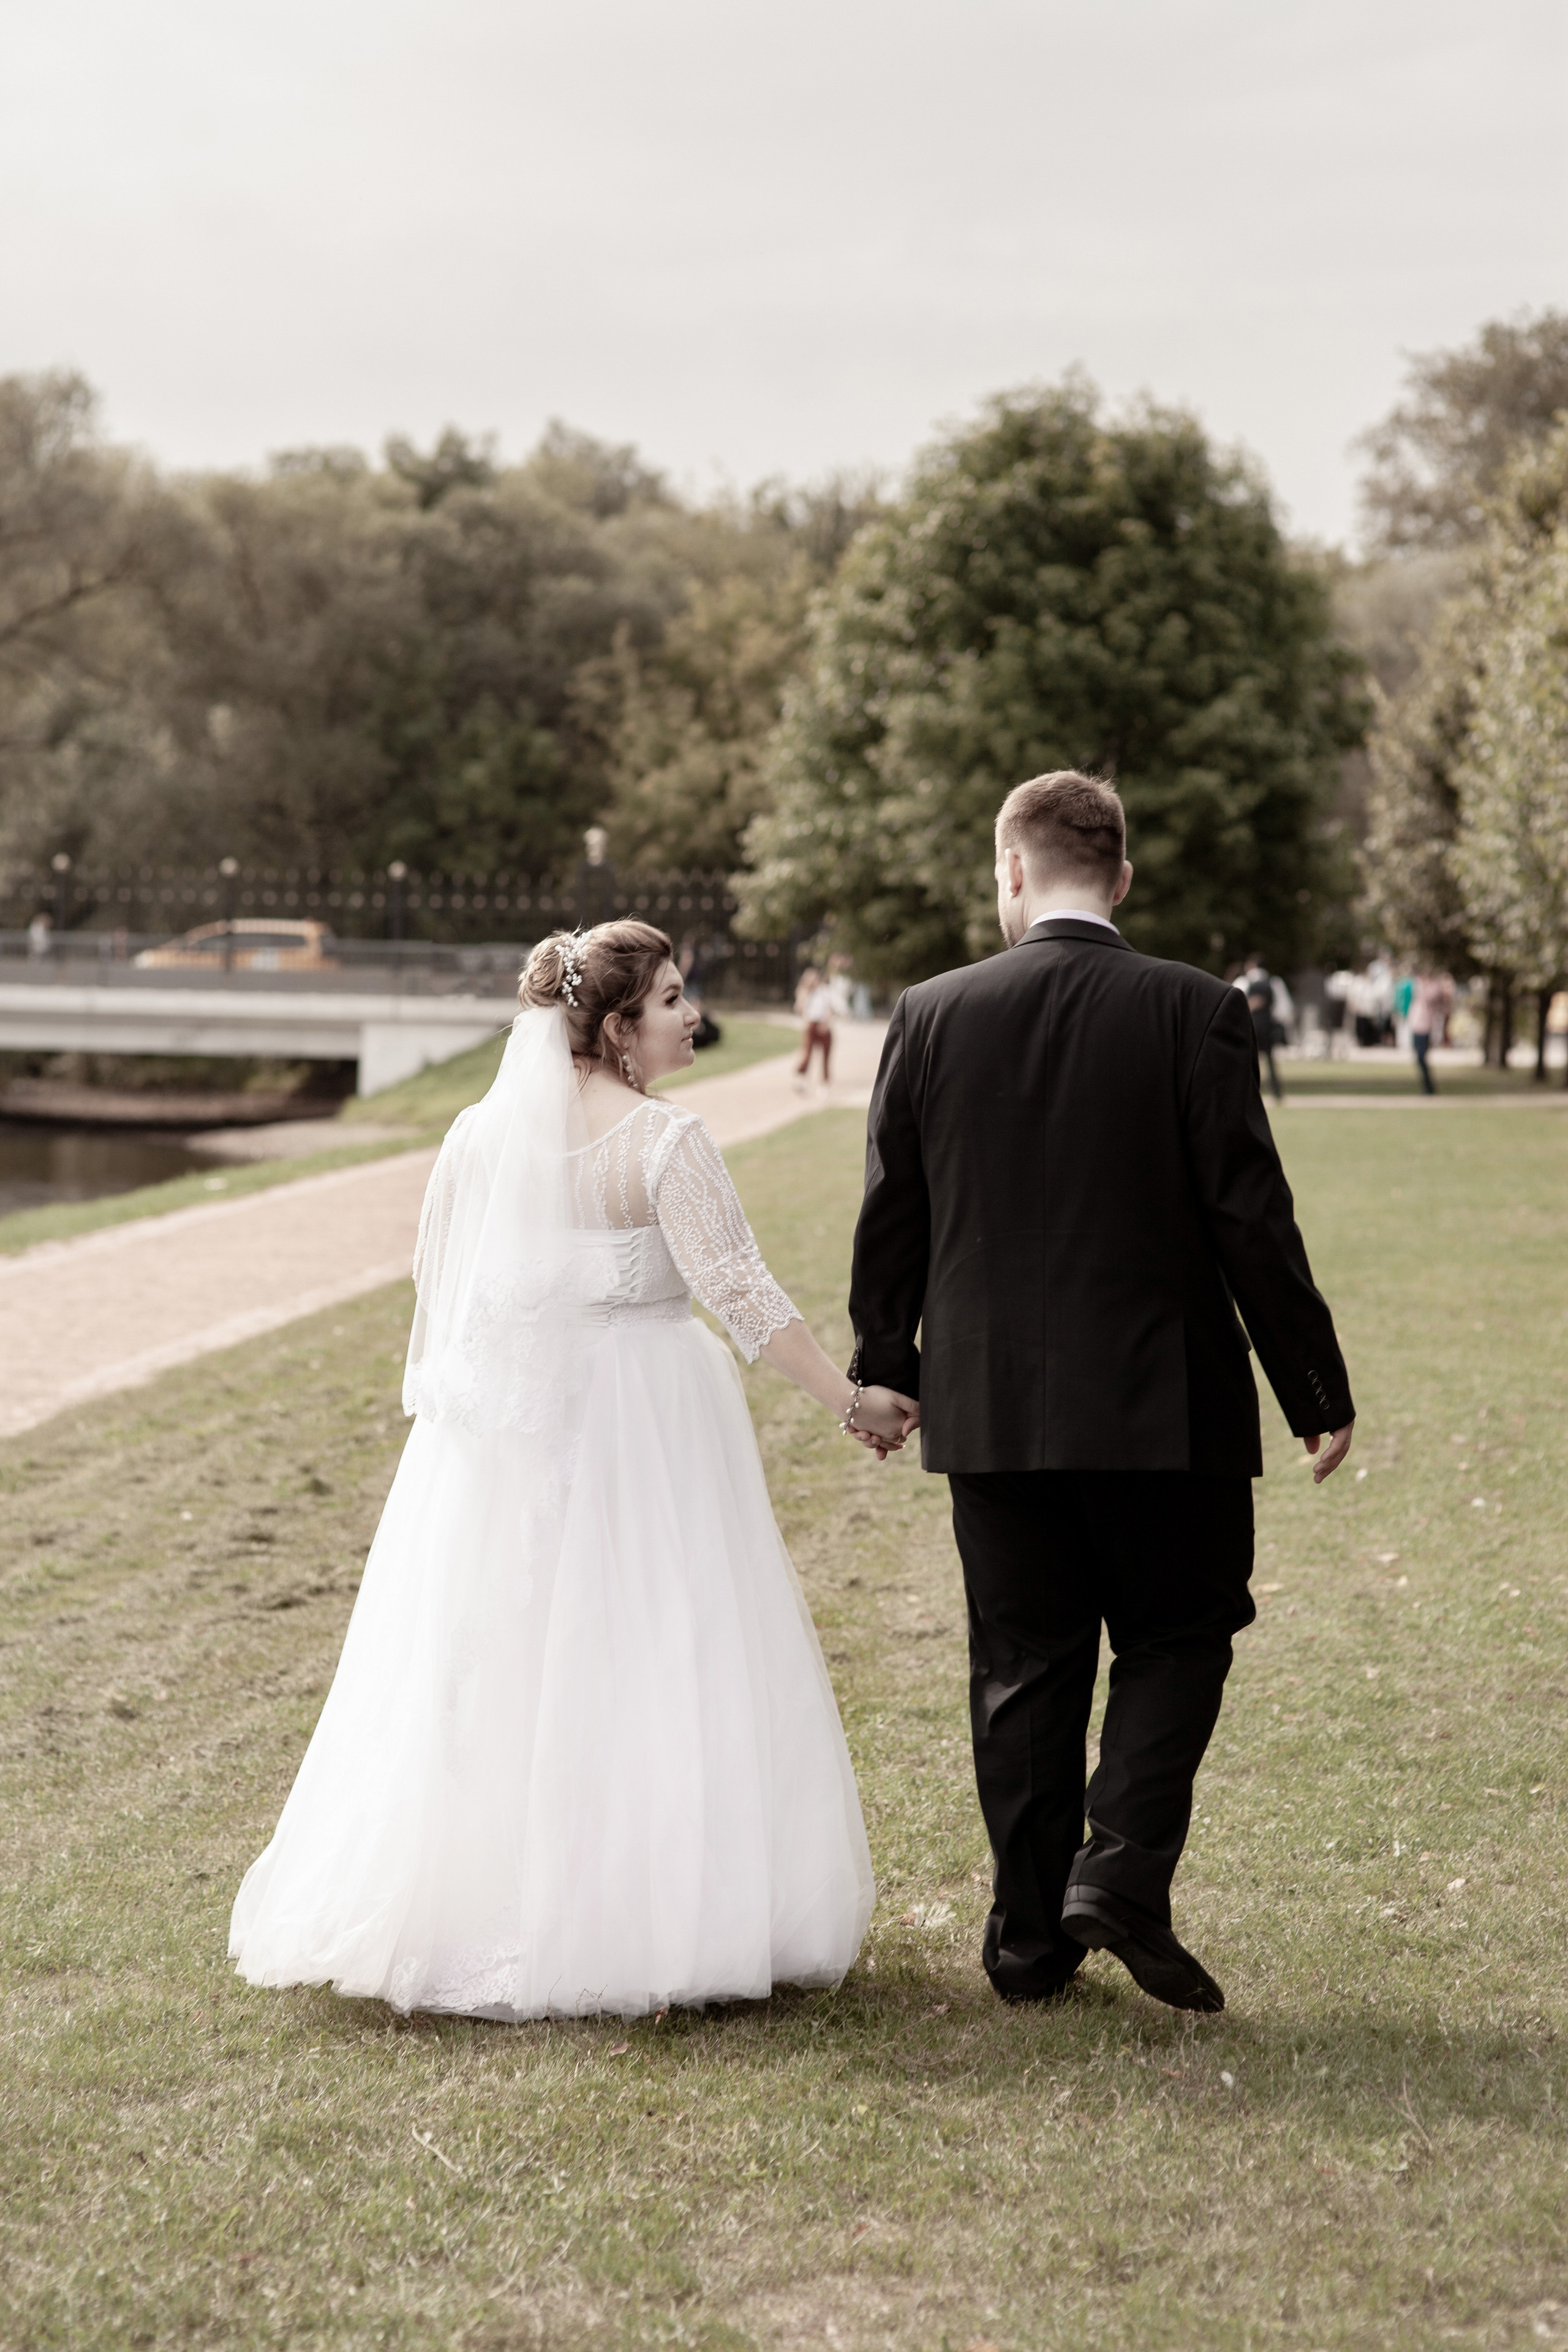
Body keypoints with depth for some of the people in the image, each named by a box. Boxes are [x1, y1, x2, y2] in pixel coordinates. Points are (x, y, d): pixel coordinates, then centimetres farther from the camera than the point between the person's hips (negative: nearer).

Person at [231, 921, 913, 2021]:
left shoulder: (479, 1134, 2)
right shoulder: (666, 1142, -13)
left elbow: (436, 1281, 9)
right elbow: (740, 1289, -15)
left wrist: (449, 1394, 24)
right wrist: (850, 1398, -9)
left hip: (502, 1430, 5)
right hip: (644, 1427, -5)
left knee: (496, 1670, 12)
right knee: (645, 1658, 3)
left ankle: (471, 1906, 20)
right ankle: (657, 1912, 8)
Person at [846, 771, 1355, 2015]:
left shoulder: (932, 1016, 0)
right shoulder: (1194, 1011, -8)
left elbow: (891, 1219, 6)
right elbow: (1253, 1220, -9)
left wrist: (884, 1372, 20)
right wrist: (1317, 1388, 0)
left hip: (989, 1405, 3)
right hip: (1162, 1402, -2)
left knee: (1024, 1667, 11)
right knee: (1178, 1636, 14)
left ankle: (1032, 1936, 16)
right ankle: (1123, 1872, -3)